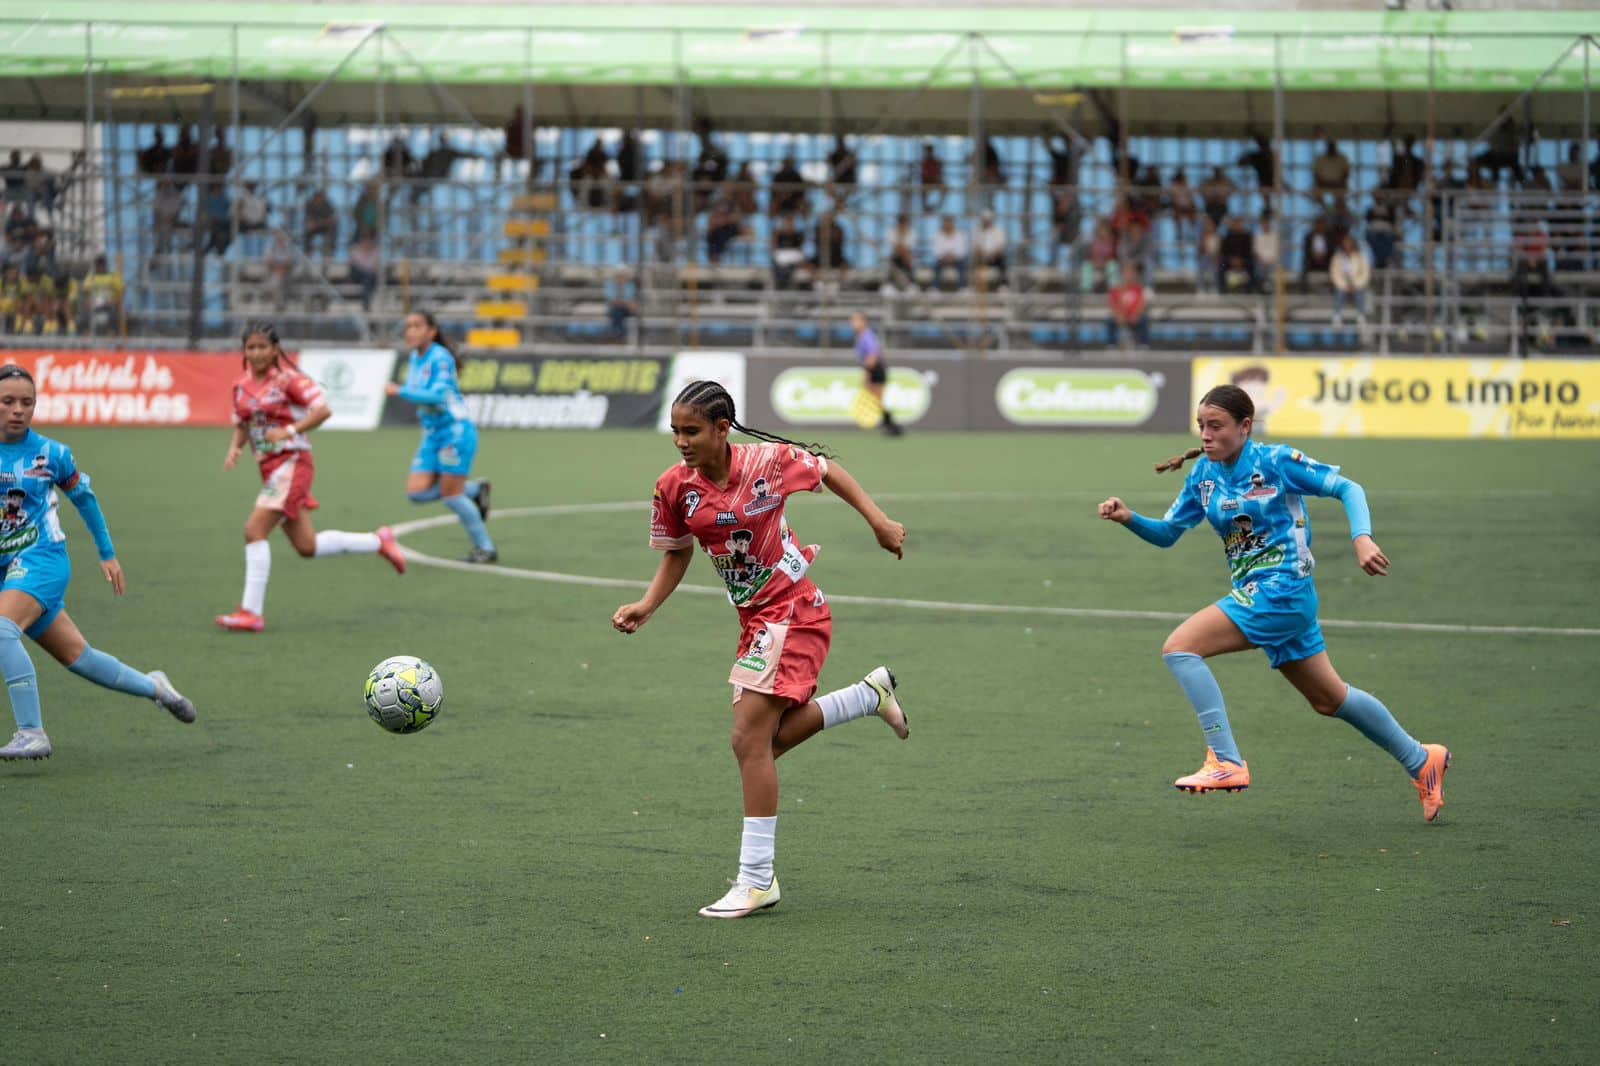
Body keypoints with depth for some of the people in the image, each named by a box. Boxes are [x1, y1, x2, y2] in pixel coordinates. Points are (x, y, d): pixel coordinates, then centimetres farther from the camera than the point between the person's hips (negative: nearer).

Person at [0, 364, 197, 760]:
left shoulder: (50, 453, -3)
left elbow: (83, 497, 12)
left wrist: (108, 554, 19)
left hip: (40, 560, -4)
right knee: (76, 656, 10)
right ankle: (154, 687, 36)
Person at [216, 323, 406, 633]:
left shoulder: (288, 379, -9)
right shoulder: (241, 386, 10)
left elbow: (323, 410, -16)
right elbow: (240, 425, 20)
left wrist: (289, 431, -25)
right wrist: (234, 449, 0)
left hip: (291, 463, -8)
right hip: (270, 468, 8)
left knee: (255, 530, -18)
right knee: (307, 547, 12)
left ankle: (252, 612, -16)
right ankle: (379, 542, 31)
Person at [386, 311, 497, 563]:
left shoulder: (440, 358, -15)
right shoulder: (415, 358, 10)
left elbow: (438, 395, -27)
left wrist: (400, 391, -25)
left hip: (456, 432, -8)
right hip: (432, 435, 8)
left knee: (450, 494, -8)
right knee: (416, 492, -2)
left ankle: (486, 548, 7)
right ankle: (475, 490, 18)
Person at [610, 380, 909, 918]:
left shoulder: (768, 460, -18)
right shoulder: (674, 488, -7)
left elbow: (827, 470, 1)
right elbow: (677, 554, 9)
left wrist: (879, 522, -2)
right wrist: (646, 606, -6)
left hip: (793, 609, -7)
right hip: (756, 617, 7)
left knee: (750, 738, -14)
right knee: (767, 739, 14)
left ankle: (756, 879, -8)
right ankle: (871, 693, 36)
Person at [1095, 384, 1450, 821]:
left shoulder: (1276, 461, -11)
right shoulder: (1203, 475, 7)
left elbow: (1348, 488, -9)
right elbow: (1167, 533, 12)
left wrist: (1362, 539, -25)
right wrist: (1128, 518, -7)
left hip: (1283, 588, -8)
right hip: (1254, 593, 8)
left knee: (1180, 647, -20)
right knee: (1329, 698, 18)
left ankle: (1226, 762, -21)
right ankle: (1421, 760, 33)